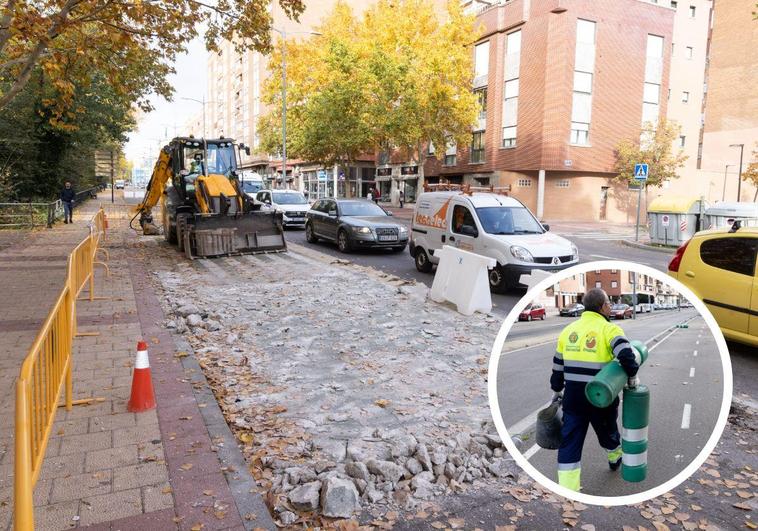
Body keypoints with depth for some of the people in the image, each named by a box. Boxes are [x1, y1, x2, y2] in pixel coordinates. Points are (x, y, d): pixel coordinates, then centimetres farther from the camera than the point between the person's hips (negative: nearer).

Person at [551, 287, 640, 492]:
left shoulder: (568, 330, 7)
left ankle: (567, 488, 3)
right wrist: (632, 377, -8)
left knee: (570, 442, 6)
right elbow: (627, 355, -26)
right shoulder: (609, 329, -9)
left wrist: (557, 391, 23)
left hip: (573, 396, 2)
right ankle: (616, 459, 55)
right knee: (607, 431, 26)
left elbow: (558, 366, 12)